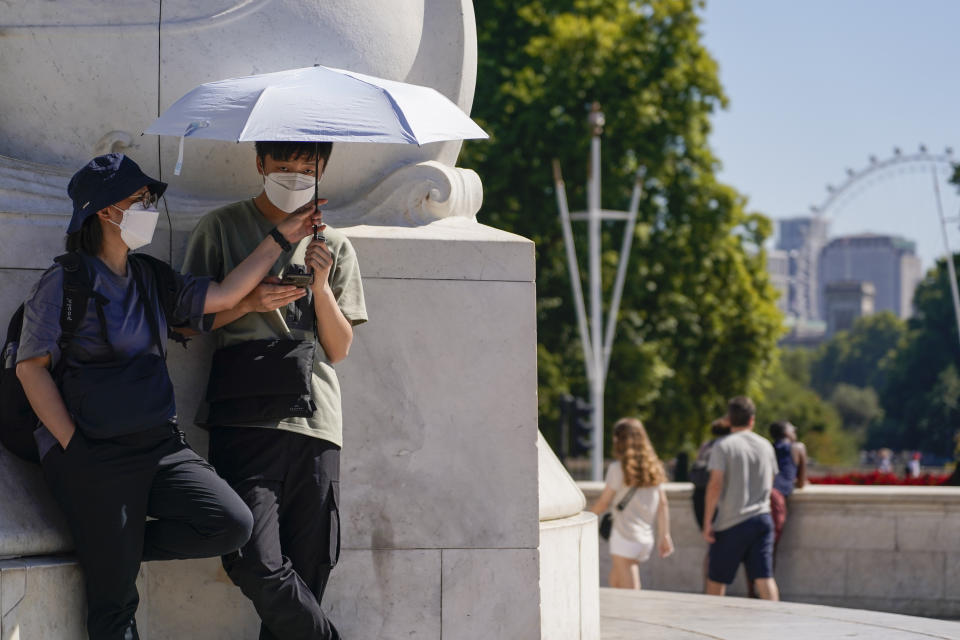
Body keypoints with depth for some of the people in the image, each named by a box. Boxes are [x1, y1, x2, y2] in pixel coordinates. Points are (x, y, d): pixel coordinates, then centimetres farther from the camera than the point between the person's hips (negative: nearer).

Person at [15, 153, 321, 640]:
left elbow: (225, 294, 12)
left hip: (160, 446, 6)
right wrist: (73, 447, -14)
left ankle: (113, 546, 4)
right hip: (92, 460, -6)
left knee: (233, 525, -13)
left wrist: (280, 238, 9)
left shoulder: (151, 282, 14)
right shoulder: (63, 284, -6)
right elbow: (31, 367, -8)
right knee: (114, 601, -5)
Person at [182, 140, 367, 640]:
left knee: (309, 569, -4)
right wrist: (247, 303, -6)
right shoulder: (221, 229, 12)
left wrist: (320, 286, 0)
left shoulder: (334, 247, 20)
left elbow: (338, 350, 16)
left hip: (315, 422, 3)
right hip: (245, 419, -3)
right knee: (257, 564, -18)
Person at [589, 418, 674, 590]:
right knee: (615, 581, 22)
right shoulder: (653, 467, 8)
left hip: (624, 538, -7)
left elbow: (603, 503, -6)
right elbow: (662, 504, 8)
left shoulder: (617, 468, -9)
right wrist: (665, 535, 12)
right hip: (646, 538, 7)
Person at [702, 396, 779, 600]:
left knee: (716, 580, 8)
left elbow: (715, 485, -14)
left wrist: (707, 522, -11)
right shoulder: (765, 446, 9)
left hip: (732, 522, -4)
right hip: (762, 518, 4)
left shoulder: (723, 446, -7)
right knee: (764, 576, -1)